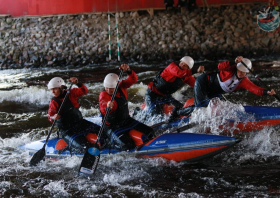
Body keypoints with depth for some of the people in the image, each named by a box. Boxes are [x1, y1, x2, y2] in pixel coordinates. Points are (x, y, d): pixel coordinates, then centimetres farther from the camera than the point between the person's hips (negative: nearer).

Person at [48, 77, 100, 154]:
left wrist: (77, 83, -26)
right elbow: (50, 117, -15)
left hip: (79, 122, 4)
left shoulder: (71, 93, 0)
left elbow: (84, 91, -9)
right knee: (82, 147, -24)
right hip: (67, 130, -4)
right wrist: (53, 118, -39)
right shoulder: (54, 102, -7)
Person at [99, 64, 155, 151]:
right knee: (126, 145, -26)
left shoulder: (121, 87, -5)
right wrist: (107, 107, -64)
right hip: (113, 127, -6)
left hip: (127, 121, 6)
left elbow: (133, 79, -15)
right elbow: (104, 111, -39)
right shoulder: (103, 95, -21)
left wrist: (128, 71, -36)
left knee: (149, 133, -1)